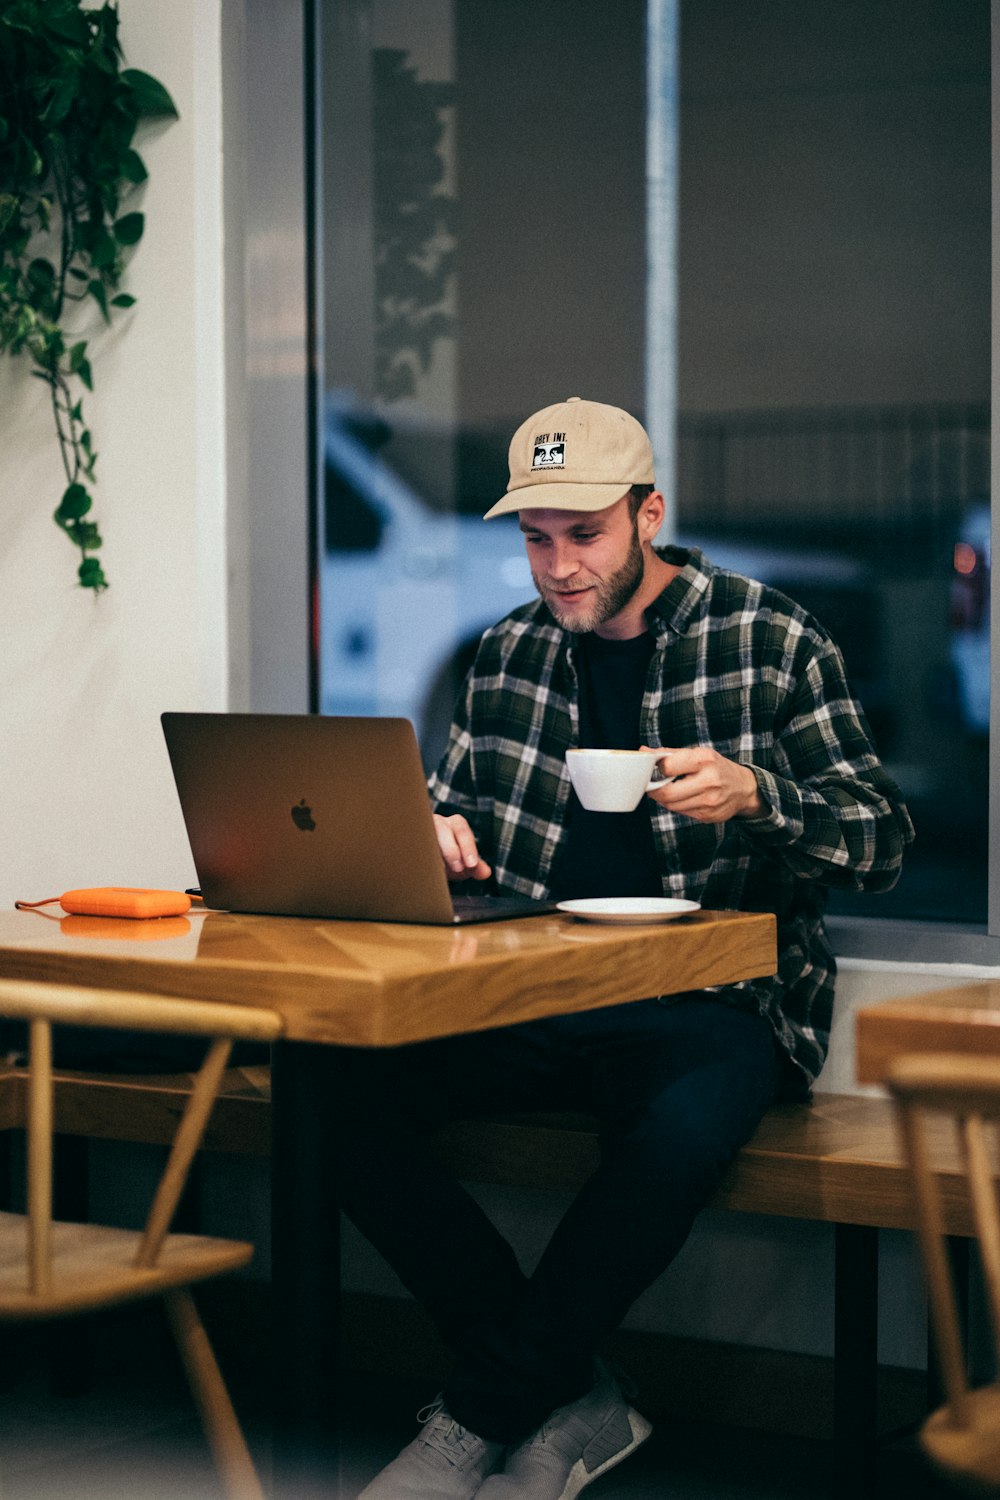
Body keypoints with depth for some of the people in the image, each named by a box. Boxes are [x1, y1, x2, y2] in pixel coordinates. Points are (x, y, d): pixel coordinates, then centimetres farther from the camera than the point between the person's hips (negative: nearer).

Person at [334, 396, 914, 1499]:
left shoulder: (771, 642, 1)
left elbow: (882, 840, -1)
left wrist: (751, 795, -21)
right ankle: (573, 1403, -11)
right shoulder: (508, 654, 14)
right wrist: (441, 833, -1)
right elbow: (454, 806, 25)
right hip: (530, 992, 5)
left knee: (680, 1130, -39)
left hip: (707, 1001, -4)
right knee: (350, 1093, -23)